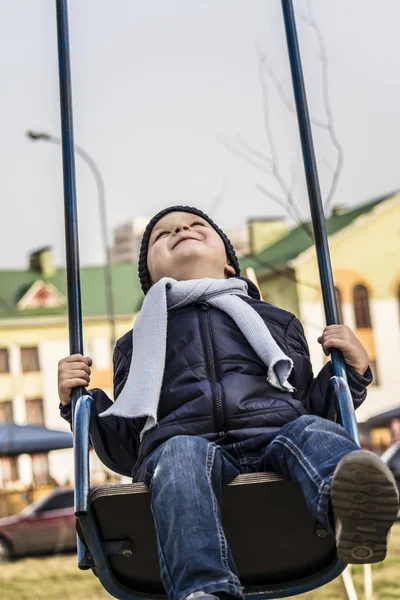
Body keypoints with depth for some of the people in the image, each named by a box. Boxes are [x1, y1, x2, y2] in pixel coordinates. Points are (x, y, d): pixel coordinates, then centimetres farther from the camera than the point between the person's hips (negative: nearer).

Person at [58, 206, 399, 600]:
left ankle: (352, 509, -63)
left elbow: (312, 406, 28)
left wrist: (355, 371, 12)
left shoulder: (277, 321, 34)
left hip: (274, 435, 1)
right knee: (180, 455, -34)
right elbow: (126, 447, 25)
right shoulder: (137, 343, 32)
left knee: (312, 431, -30)